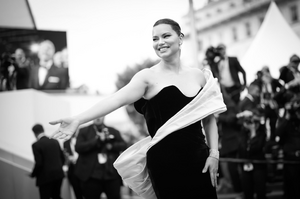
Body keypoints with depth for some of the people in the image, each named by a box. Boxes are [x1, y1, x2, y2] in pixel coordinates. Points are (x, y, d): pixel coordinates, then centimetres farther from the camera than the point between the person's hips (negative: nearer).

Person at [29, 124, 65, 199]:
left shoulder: (36, 145, -11)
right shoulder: (55, 141, 6)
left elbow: (39, 163, -16)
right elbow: (62, 158, 10)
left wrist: (33, 174, 0)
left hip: (45, 177, -6)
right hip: (58, 174, 6)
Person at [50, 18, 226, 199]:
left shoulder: (199, 75, 8)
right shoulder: (148, 77, -4)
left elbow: (209, 118, 14)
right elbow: (117, 99, -18)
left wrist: (214, 153, 2)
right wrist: (78, 120, -31)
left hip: (198, 159, 4)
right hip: (165, 161, -4)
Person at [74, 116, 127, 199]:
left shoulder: (113, 131, 14)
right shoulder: (84, 131, 6)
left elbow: (124, 146, 10)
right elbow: (78, 147, -7)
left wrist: (112, 146, -9)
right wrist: (98, 140, -12)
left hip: (112, 173, 2)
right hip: (91, 175, -2)